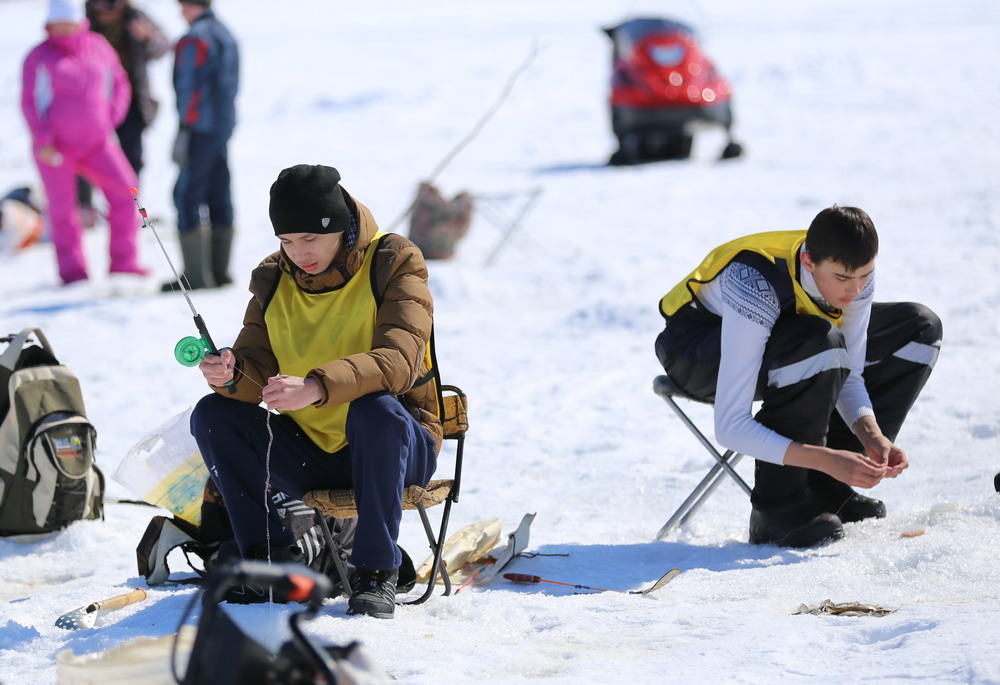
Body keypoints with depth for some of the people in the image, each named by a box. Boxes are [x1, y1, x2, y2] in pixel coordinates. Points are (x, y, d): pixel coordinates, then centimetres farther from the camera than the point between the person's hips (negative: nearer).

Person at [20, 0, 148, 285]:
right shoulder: (40, 57, -3)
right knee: (62, 208, 1)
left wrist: (109, 119, 4)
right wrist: (43, 140, -12)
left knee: (125, 194, -5)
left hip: (97, 142, 3)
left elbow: (119, 85, 16)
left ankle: (123, 264, 7)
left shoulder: (98, 48, 5)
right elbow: (30, 101, -3)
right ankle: (72, 270, 13)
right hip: (55, 147, -3)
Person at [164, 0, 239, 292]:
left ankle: (196, 274, -9)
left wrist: (183, 131, -17)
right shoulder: (226, 35, 14)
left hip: (201, 128, -9)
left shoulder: (193, 41, -14)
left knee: (187, 196, -6)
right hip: (224, 126, 9)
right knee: (219, 198, 11)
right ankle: (220, 270, 13)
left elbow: (189, 89, -18)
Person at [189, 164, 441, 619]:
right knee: (214, 415, -13)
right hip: (310, 454, 5)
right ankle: (271, 557, -10)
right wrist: (230, 374, -29)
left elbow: (398, 360, -28)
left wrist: (317, 386, -43)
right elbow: (258, 371, -3)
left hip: (394, 446, -5)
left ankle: (377, 571, -25)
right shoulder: (274, 279, 4)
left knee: (375, 409, -37)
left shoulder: (394, 264, -11)